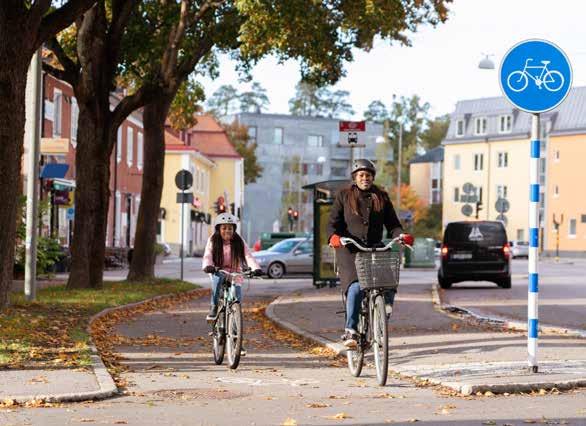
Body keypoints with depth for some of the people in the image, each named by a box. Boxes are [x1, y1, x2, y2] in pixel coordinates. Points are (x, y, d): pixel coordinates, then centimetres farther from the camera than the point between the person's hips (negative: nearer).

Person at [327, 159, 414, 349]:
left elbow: (392, 224, 11)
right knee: (356, 287, -24)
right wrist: (333, 236, -20)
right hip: (350, 249, -3)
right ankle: (350, 331, -20)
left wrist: (400, 235, -11)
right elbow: (333, 223, 2)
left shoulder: (382, 198, 13)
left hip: (375, 248, 3)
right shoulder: (344, 196, 8)